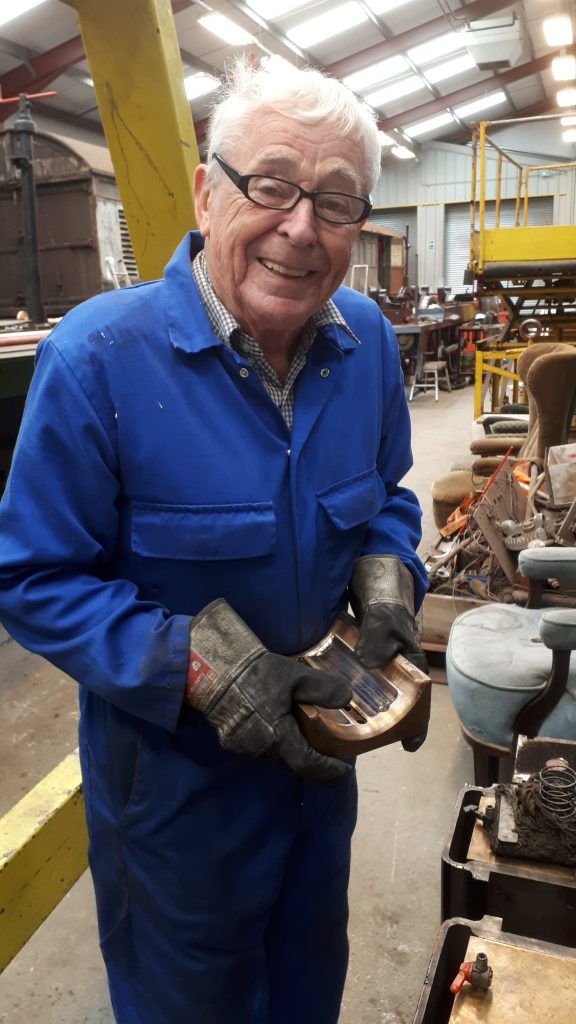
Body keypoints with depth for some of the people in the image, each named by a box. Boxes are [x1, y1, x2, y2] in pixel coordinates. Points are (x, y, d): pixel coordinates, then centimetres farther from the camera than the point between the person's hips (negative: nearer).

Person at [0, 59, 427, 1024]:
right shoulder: (99, 356, -25)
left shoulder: (368, 341, -7)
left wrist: (386, 572, -13)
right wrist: (191, 663, -30)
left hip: (317, 745, 5)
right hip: (170, 767, -4)